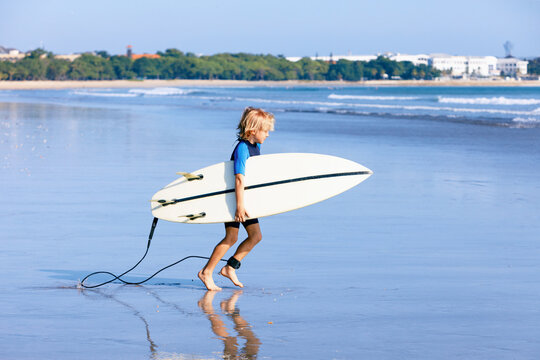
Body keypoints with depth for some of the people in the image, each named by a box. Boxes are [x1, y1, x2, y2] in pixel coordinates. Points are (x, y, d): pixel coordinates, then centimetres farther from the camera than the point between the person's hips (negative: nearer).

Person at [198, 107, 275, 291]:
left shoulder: (256, 146, 7)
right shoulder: (242, 148, -21)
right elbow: (239, 179, -26)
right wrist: (240, 205, -30)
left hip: (245, 198, 9)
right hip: (234, 198, -9)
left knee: (256, 236, 5)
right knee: (231, 237, -10)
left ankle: (230, 268, 11)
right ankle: (206, 272, -2)